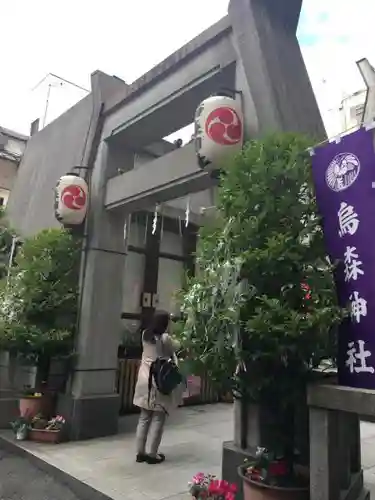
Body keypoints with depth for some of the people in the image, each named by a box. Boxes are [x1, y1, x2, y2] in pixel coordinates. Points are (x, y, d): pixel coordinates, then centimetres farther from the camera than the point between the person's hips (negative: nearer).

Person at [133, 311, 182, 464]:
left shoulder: (145, 335, 2)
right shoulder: (165, 338, -16)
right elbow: (176, 347, 0)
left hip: (145, 379, 6)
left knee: (144, 418, 13)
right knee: (158, 419, 5)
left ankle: (140, 452, 20)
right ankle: (153, 454, 13)